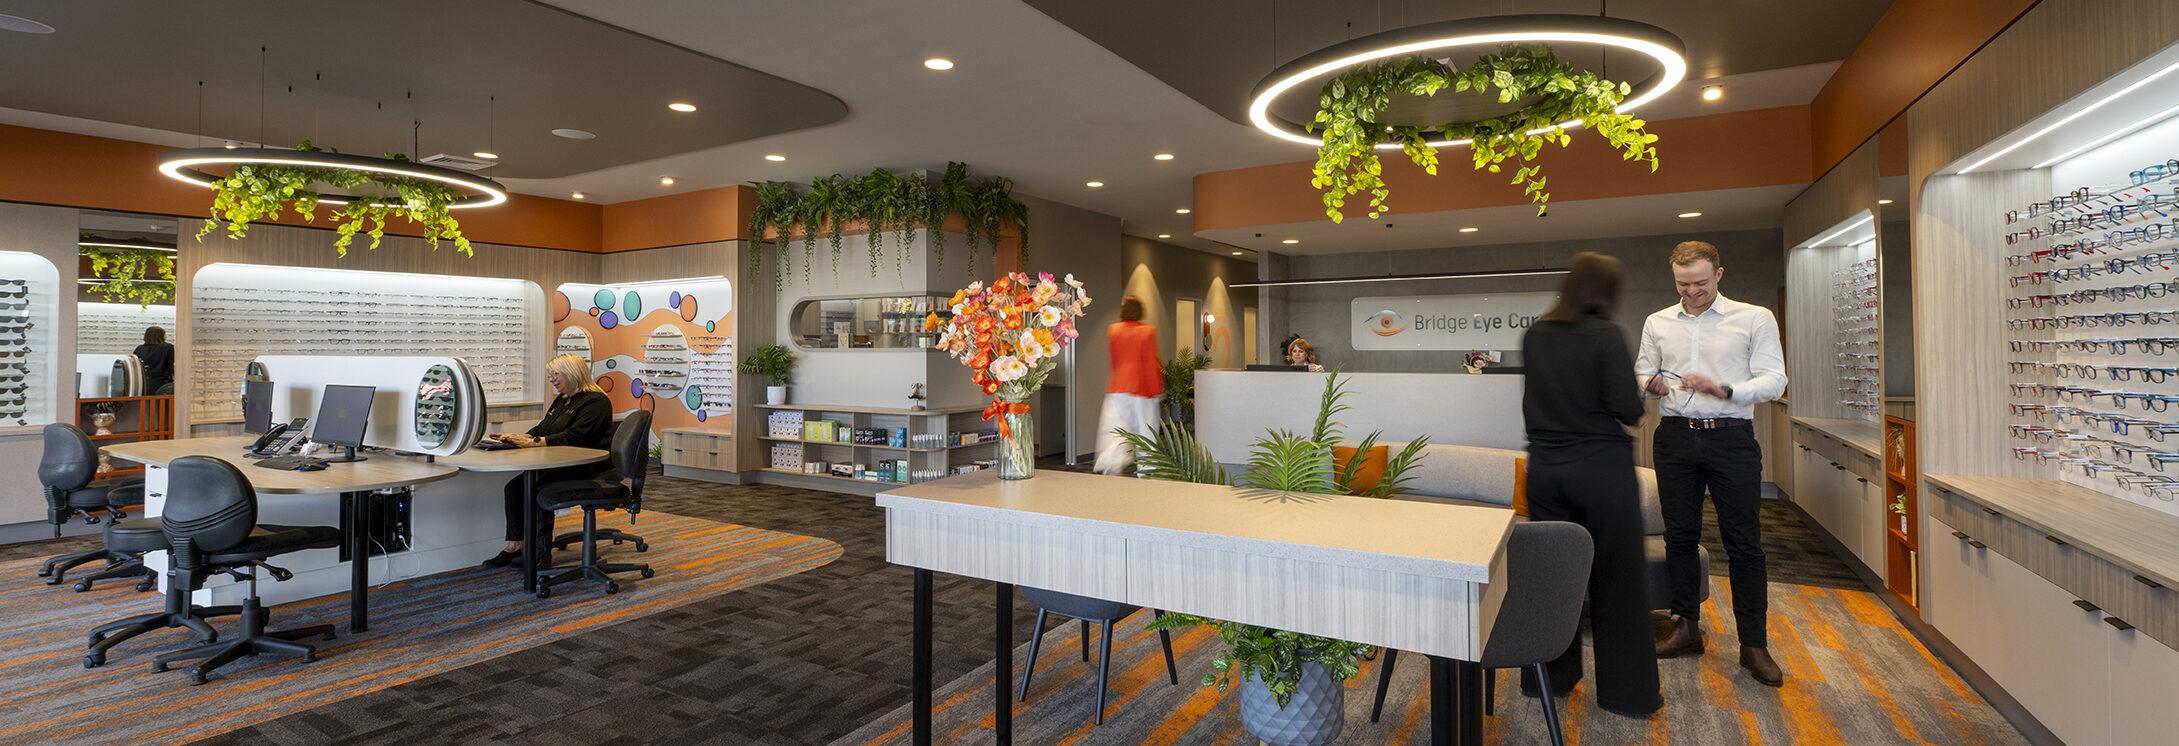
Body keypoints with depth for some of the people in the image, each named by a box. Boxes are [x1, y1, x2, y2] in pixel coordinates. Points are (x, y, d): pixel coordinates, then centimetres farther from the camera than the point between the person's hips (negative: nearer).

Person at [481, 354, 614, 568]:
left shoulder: (595, 401, -10)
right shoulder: (561, 399, 21)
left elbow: (574, 436, -22)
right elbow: (542, 428, 21)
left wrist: (533, 442, -27)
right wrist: (519, 438, 1)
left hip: (588, 468, -9)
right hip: (562, 463, 9)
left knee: (534, 480, -26)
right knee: (515, 479, -13)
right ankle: (514, 544, -15)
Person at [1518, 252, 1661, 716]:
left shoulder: (1534, 336, 3)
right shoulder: (1606, 336, -13)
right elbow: (1628, 411, -14)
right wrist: (1639, 395, 5)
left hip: (1545, 466, 5)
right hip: (1602, 468, -5)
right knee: (1617, 579, 7)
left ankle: (1550, 677, 25)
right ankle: (1626, 691, 18)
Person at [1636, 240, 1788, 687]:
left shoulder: (1755, 319, 2)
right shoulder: (1657, 323, 11)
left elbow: (1774, 381, -3)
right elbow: (1642, 371, 16)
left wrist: (1723, 389, -20)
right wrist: (1651, 383, -8)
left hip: (1731, 437, -3)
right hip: (1675, 437, 3)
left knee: (1744, 542, 0)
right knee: (1680, 536, 8)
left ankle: (1753, 645, 10)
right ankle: (1687, 628, 21)